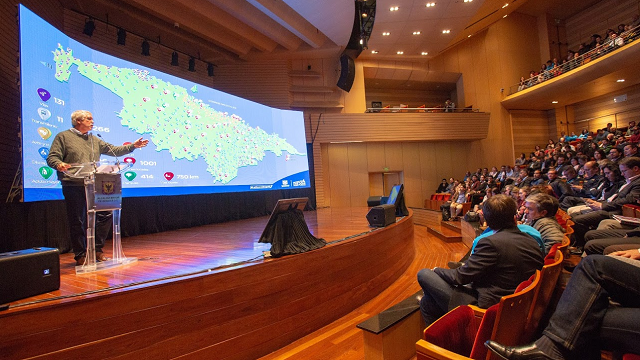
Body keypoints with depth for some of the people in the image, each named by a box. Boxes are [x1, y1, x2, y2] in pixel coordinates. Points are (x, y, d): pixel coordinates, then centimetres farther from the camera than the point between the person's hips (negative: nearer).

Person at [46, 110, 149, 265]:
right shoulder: (63, 137, 3)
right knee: (77, 222, 2)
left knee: (104, 214, 0)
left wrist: (132, 146, 12)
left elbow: (114, 150, 18)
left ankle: (97, 249, 14)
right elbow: (52, 157, -3)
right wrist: (59, 164, -25)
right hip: (73, 187, -5)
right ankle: (80, 255, 13)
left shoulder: (95, 140, 19)